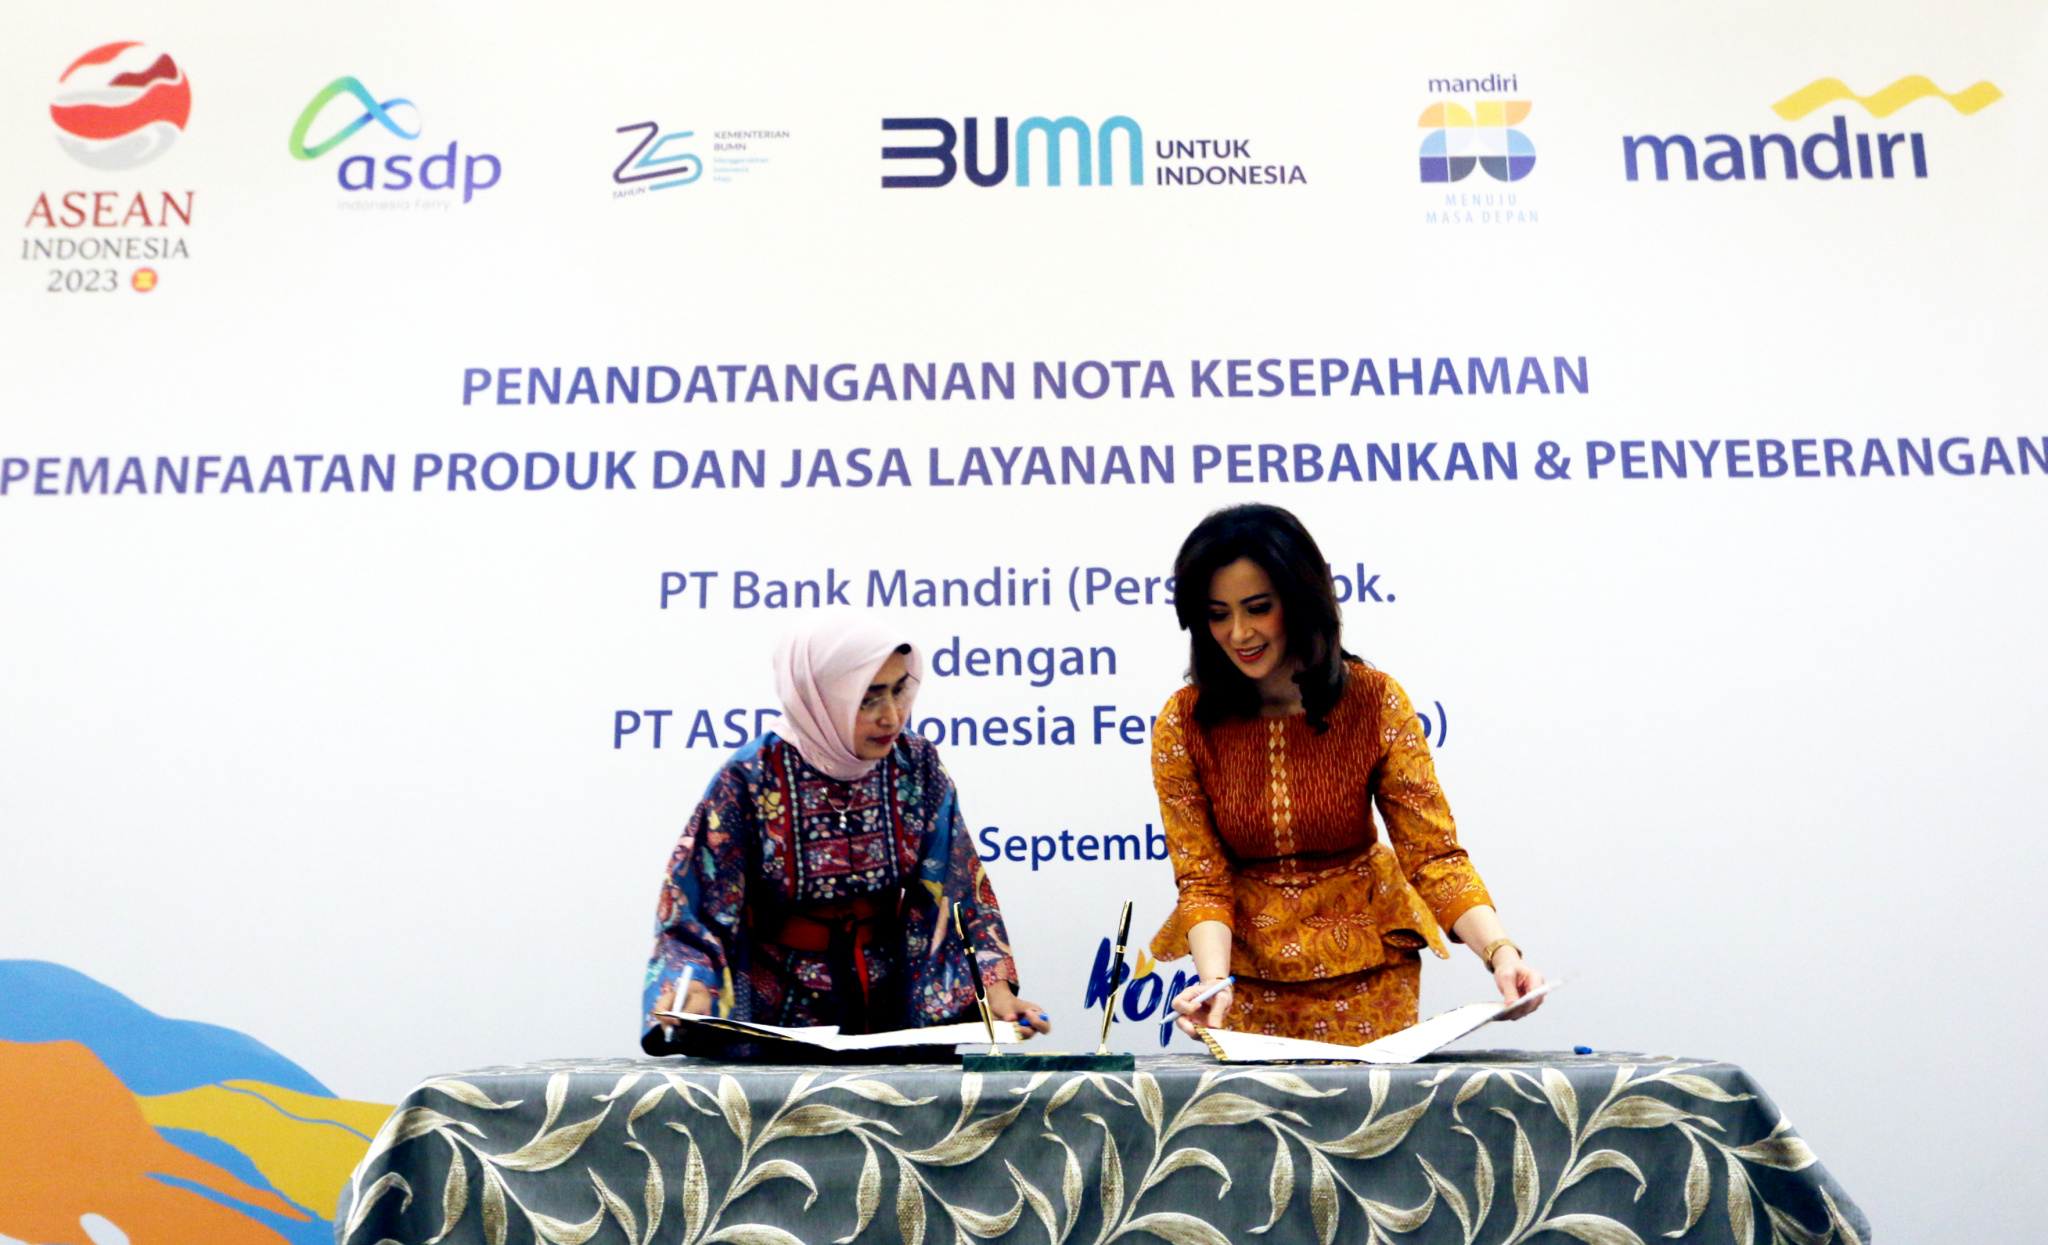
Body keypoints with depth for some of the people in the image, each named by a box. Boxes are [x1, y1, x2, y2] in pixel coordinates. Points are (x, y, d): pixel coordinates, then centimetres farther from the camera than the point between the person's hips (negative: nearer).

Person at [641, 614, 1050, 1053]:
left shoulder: (916, 764, -2)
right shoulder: (750, 778, -10)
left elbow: (960, 886, 1)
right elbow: (694, 906, -8)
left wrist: (996, 988, -10)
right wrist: (694, 989, -26)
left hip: (890, 1010, 2)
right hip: (778, 1013, -2)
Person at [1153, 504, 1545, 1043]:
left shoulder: (1376, 703, -13)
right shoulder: (1183, 726, -13)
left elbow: (1433, 854, -15)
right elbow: (1203, 881, -13)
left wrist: (1499, 950, -32)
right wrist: (1214, 979, -31)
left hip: (1366, 977, 0)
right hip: (1247, 975, 0)